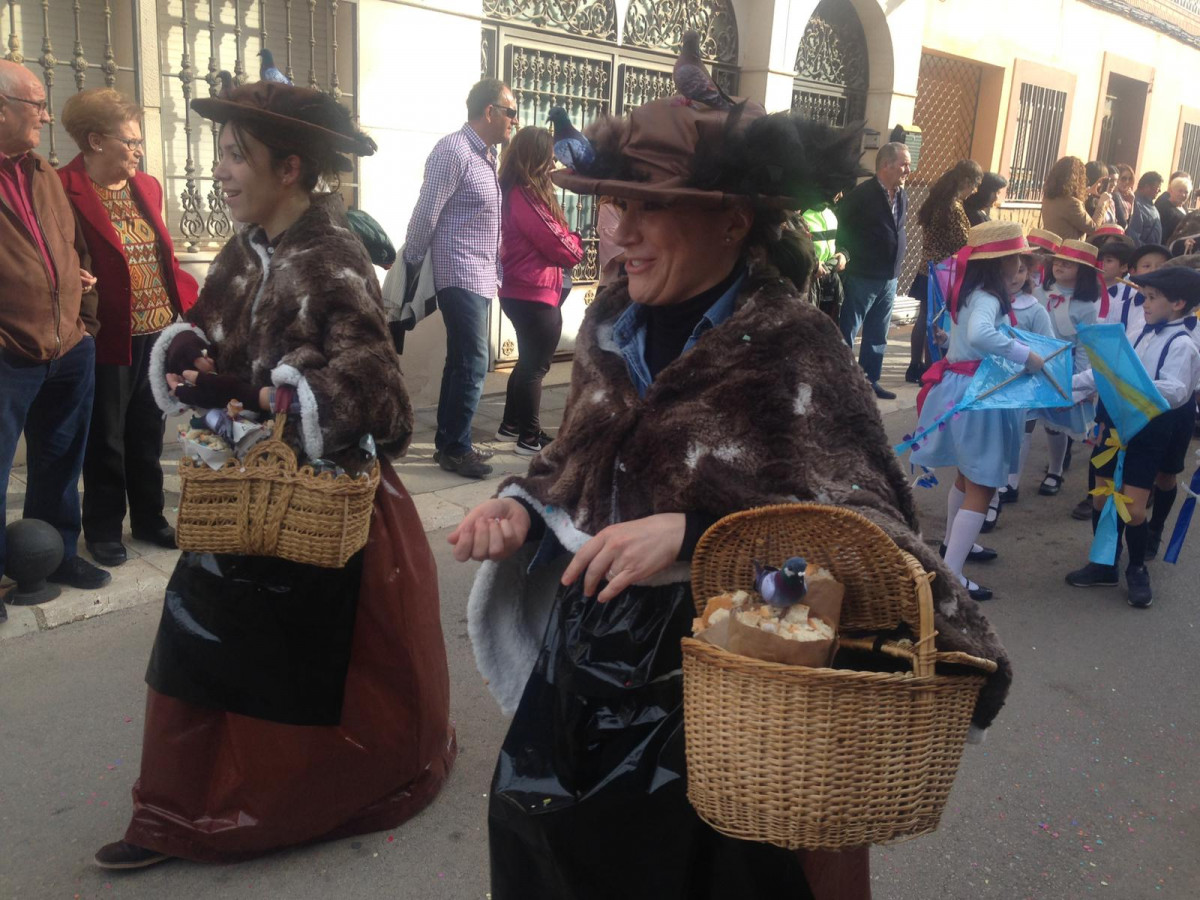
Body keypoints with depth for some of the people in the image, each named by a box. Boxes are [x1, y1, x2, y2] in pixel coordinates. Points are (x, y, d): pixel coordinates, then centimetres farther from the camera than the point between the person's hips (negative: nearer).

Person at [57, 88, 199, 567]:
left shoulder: (147, 186, 11)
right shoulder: (65, 189, -11)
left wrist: (196, 298, 5)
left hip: (159, 332, 6)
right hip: (110, 339, -6)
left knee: (148, 436, 17)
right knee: (106, 440, 9)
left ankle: (149, 518, 31)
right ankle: (103, 529, 24)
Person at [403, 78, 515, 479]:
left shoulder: (486, 156, 16)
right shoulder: (453, 151, -13)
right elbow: (425, 216, -13)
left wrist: (495, 271, 12)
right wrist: (411, 265, -6)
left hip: (480, 278, 9)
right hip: (461, 277, -9)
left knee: (461, 362, 13)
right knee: (473, 364, -8)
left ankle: (448, 442, 22)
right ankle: (455, 448, 2)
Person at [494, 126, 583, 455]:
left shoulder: (517, 192, 12)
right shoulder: (526, 196, -19)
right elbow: (558, 245, -17)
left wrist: (565, 242, -3)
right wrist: (575, 245, 2)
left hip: (522, 292, 10)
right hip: (535, 294, -10)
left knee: (529, 361, 19)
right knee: (535, 365, -1)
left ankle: (511, 425, 29)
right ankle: (530, 437, 8)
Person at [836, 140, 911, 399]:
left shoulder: (902, 196, 8)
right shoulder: (862, 194, -14)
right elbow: (841, 229, -12)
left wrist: (894, 265, 14)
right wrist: (852, 261, -11)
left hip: (889, 278, 7)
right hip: (862, 277, -7)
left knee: (878, 334, 15)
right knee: (847, 332, 1)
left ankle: (870, 380, 25)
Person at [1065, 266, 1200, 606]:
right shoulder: (1144, 335, 10)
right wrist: (1069, 384, 7)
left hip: (1147, 435, -7)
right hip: (1116, 427, 7)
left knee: (1133, 510, -3)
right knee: (1103, 500, 12)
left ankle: (1137, 571, 20)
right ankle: (1104, 565, 27)